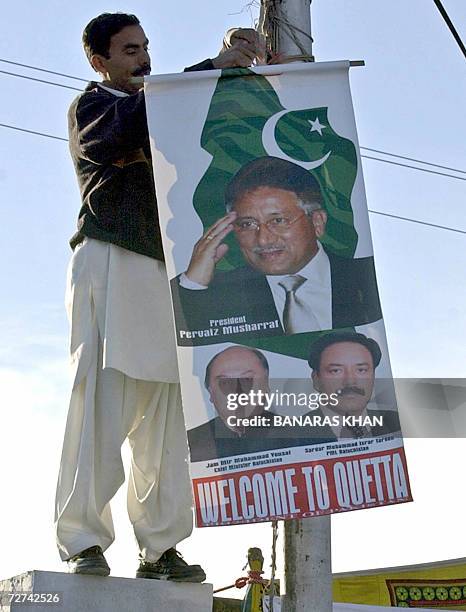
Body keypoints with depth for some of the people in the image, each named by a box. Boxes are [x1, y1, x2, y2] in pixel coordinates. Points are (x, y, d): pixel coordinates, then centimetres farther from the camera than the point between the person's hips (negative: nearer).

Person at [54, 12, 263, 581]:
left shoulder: (156, 108, 31)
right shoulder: (90, 106, 10)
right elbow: (135, 123, -12)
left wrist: (234, 58, 10)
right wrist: (212, 66, -13)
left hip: (163, 272, 6)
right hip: (108, 258, -6)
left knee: (164, 411, -3)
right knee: (103, 396, -15)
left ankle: (159, 548, -4)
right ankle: (82, 540, -16)